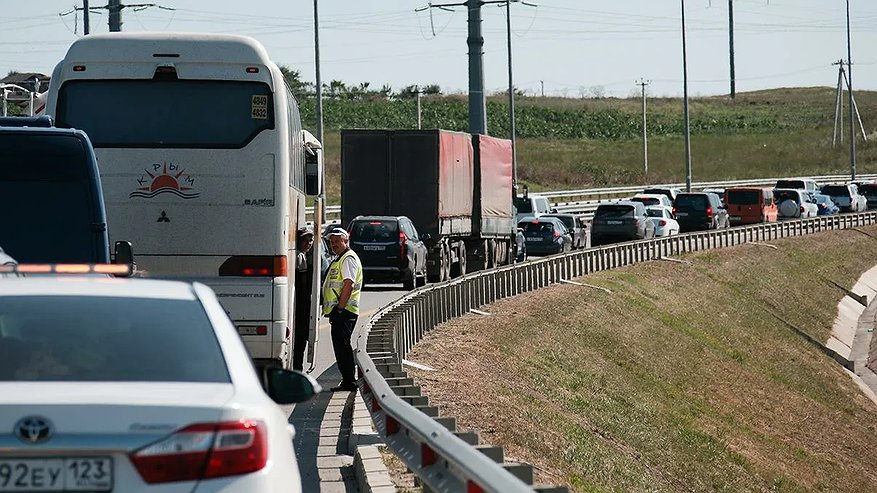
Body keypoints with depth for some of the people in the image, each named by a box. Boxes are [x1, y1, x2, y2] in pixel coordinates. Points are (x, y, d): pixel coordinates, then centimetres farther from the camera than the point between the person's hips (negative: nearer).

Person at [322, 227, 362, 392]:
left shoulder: (348, 258, -10)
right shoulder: (338, 259, 23)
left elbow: (348, 285, -21)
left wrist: (339, 308, -22)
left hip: (344, 310, -11)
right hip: (339, 311, 11)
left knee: (342, 346, -11)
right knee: (341, 346, 12)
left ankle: (349, 382, -10)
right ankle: (348, 382, 15)